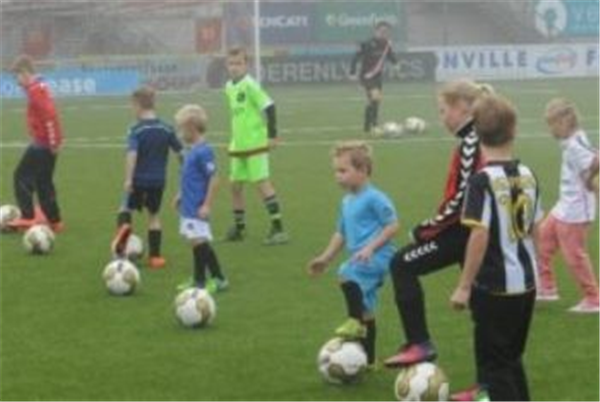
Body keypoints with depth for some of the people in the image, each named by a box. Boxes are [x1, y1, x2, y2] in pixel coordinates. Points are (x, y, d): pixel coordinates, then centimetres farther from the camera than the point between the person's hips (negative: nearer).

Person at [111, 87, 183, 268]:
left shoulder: (136, 130, -11)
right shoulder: (166, 129, 2)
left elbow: (132, 154, -23)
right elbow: (180, 153, 4)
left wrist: (128, 179, -25)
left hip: (139, 180, -3)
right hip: (158, 180, 3)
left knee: (126, 208, 16)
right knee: (154, 215, 15)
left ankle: (123, 225, -18)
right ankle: (155, 256, 14)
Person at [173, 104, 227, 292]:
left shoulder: (203, 152, -19)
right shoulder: (192, 150, 10)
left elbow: (214, 179, -20)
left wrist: (207, 205, -21)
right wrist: (181, 195, 25)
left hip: (198, 208, -10)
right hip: (189, 206, 10)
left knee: (200, 241, -10)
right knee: (196, 242, 15)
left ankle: (219, 279, -3)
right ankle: (199, 280, 23)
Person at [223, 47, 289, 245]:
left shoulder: (250, 85, -14)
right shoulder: (229, 86, 10)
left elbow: (268, 106, -18)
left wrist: (272, 135, -18)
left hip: (256, 144, -8)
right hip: (238, 146, 8)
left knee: (262, 182, -11)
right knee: (235, 184, 12)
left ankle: (278, 228, -9)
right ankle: (239, 228, 26)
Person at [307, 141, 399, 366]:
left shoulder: (374, 198, -12)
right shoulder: (347, 202, 15)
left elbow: (392, 226, -15)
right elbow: (341, 234, 25)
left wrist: (371, 247, -22)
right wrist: (325, 258, 21)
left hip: (378, 257, -9)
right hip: (362, 262, 9)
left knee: (346, 274, -32)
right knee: (365, 310, 15)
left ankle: (356, 322, -16)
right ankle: (368, 360, 25)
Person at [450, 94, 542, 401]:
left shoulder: (483, 180, -17)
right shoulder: (528, 176, 3)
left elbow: (479, 236, -20)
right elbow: (533, 230, 11)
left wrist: (464, 286, -14)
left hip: (495, 286, -7)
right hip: (526, 283, 7)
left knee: (493, 363, 2)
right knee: (512, 358, 20)